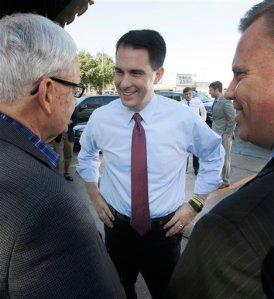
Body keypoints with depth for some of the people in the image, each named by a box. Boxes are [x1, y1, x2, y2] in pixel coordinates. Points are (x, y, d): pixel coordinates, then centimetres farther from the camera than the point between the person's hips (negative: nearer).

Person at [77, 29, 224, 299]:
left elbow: (214, 155, 1)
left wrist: (196, 203, -4)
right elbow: (86, 154, 10)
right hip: (117, 226, 2)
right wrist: (94, 196, 4)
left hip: (165, 228, -1)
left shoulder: (184, 118, -18)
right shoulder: (100, 118, -13)